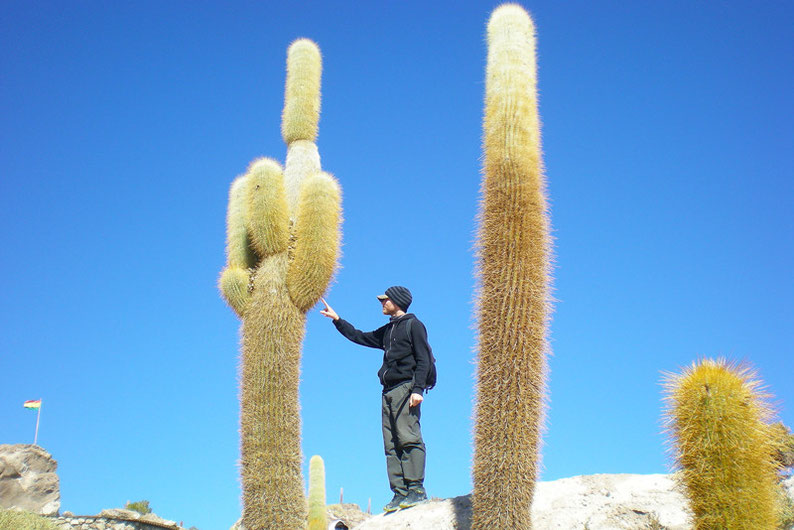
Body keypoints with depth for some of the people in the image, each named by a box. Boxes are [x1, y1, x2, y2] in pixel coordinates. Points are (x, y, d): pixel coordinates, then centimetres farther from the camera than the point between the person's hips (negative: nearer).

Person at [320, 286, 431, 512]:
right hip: (388, 391, 8)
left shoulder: (413, 325, 2)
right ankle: (400, 493, -3)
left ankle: (416, 490, -18)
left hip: (406, 388, -8)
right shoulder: (387, 331, 25)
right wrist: (336, 319, 35)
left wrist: (418, 389, -17)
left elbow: (423, 360, -6)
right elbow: (360, 337, 36)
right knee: (392, 445, -1)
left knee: (409, 438, -16)